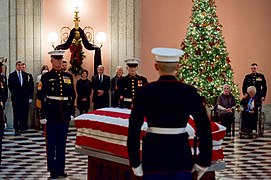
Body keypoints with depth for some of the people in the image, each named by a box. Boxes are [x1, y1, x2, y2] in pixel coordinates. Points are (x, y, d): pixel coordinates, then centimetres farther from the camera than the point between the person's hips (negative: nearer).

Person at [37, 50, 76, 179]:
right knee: (51, 144, 3)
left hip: (65, 115, 4)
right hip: (51, 115, -3)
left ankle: (61, 168, 18)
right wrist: (43, 116, -10)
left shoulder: (68, 76, 10)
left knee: (62, 144, 10)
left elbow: (72, 96, 13)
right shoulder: (46, 77, -1)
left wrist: (72, 112, 7)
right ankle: (53, 170, 12)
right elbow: (40, 97, -5)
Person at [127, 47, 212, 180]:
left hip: (153, 155, -1)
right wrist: (203, 162, 3)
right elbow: (204, 128, -5)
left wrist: (135, 164, -1)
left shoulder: (145, 91, -6)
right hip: (181, 154, 1)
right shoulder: (189, 92, -4)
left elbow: (134, 129, -8)